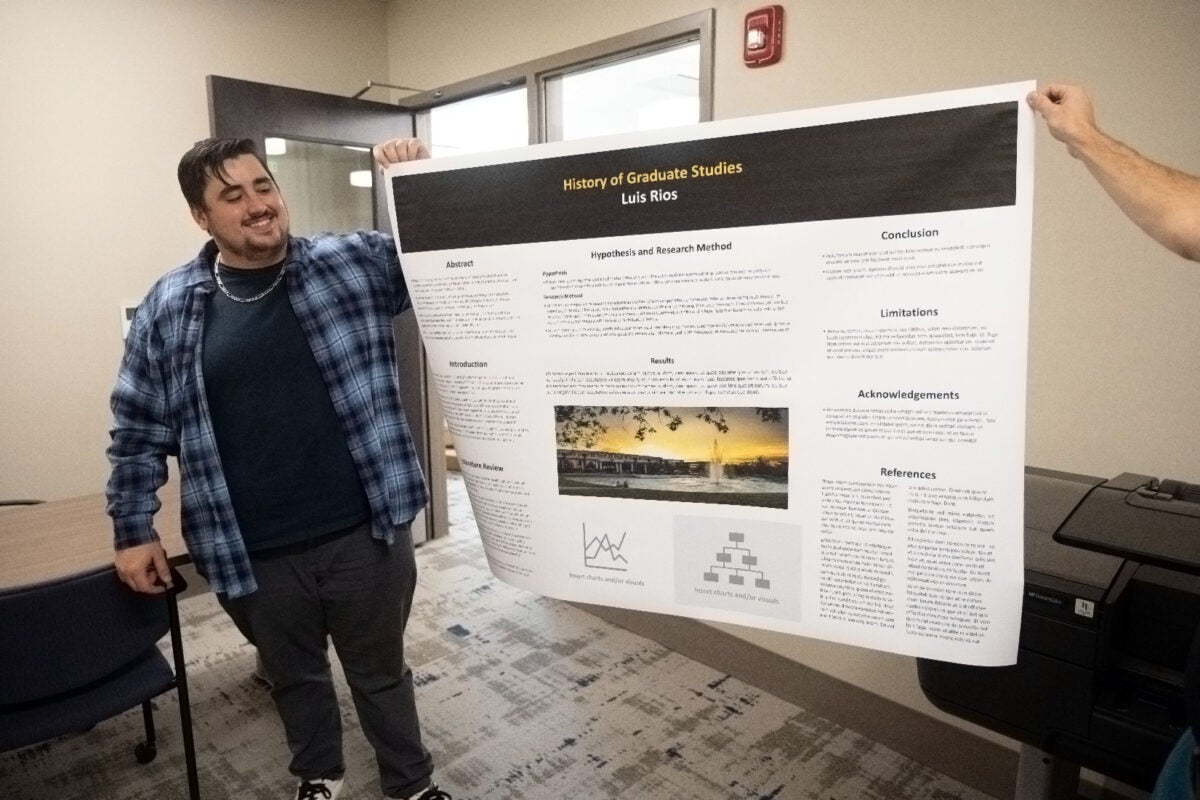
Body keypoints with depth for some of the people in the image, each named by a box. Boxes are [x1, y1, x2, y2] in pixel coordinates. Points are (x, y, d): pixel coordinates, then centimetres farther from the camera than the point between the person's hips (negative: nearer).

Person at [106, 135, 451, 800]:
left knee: (381, 672, 19)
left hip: (364, 534, -1)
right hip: (252, 555, 1)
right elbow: (137, 429, 6)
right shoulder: (168, 308, -1)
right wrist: (133, 529, 6)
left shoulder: (355, 262, -3)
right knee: (294, 676, 25)